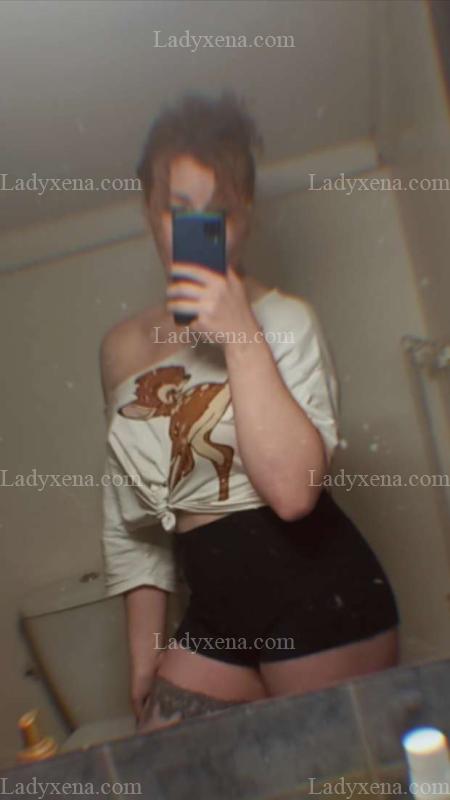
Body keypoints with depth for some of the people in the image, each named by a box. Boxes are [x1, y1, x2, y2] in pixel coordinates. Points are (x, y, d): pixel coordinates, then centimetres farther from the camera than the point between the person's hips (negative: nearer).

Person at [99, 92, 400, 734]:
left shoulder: (283, 320, -7)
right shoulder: (123, 349, 8)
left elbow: (293, 489, -23)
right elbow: (131, 520, 14)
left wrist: (240, 334, -22)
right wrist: (144, 659, 14)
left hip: (322, 606, -5)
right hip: (216, 620, 5)